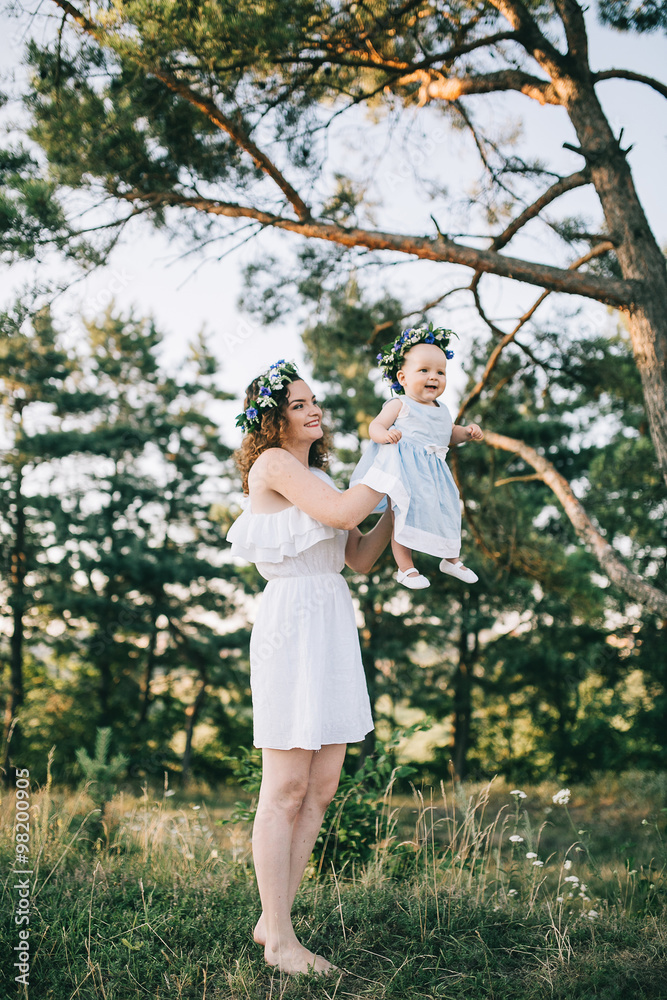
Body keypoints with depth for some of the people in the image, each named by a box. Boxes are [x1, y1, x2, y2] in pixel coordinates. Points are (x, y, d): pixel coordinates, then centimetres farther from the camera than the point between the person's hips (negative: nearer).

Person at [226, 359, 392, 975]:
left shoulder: (315, 474, 21)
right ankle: (279, 940, 4)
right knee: (286, 789, -4)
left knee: (321, 789, 8)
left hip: (332, 624, 9)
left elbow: (361, 558, 17)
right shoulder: (273, 464, -5)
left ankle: (272, 920, 17)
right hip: (293, 621, -9)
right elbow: (341, 513, -19)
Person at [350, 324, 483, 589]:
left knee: (446, 514, 14)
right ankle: (405, 568, 2)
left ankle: (451, 559, 33)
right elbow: (375, 425, -10)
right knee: (403, 515, -9)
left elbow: (450, 434, 28)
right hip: (403, 469, -7)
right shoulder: (400, 405, -5)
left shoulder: (441, 410, 16)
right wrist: (385, 434, -32)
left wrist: (467, 432, 8)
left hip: (433, 472, 7)